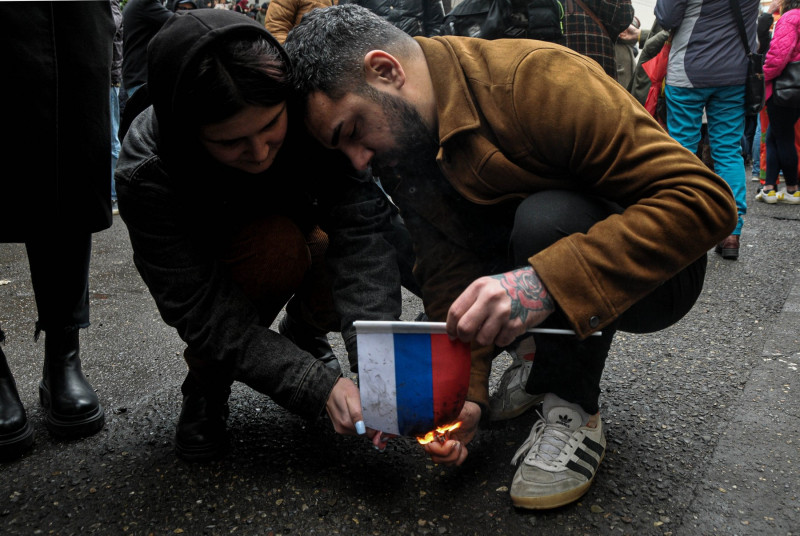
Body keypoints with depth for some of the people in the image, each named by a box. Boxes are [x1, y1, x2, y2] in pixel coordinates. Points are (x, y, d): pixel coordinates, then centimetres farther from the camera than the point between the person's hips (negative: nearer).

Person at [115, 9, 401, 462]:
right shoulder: (145, 173, -34)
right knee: (276, 244, -35)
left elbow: (362, 232, -36)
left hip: (305, 228, 3)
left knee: (341, 295, -29)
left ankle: (302, 322, 9)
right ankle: (207, 383, -9)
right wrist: (319, 385, -44)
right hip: (209, 260, -2)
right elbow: (204, 312, -35)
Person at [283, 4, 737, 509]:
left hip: (648, 273, -6)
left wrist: (546, 283, -41)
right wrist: (464, 394, -23)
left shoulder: (539, 80, -27)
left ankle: (574, 410, -12)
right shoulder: (402, 149, -6)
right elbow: (451, 276, -9)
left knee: (545, 218, -34)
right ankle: (536, 356, 14)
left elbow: (705, 198, -32)